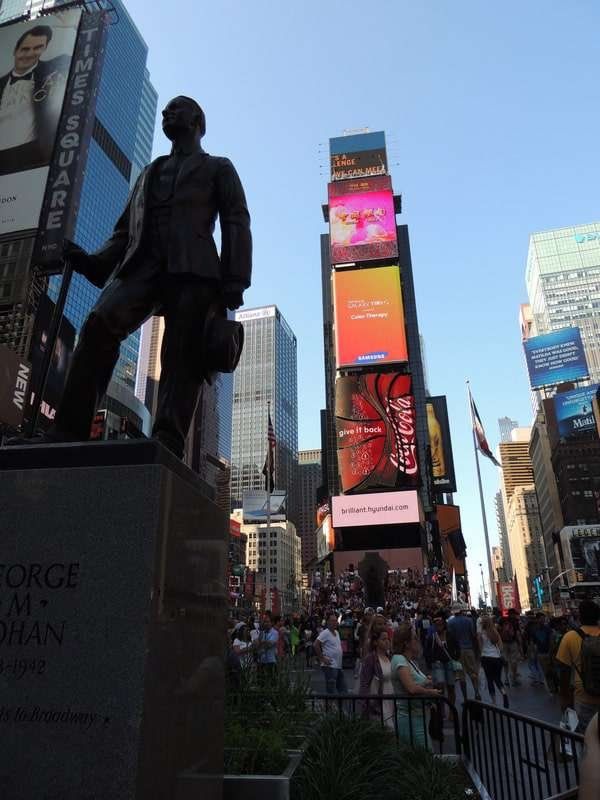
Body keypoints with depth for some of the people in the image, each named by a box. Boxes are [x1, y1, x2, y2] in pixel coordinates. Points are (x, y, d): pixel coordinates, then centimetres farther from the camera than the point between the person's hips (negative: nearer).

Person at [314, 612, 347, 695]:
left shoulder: (336, 632, 13)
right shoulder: (325, 633, -14)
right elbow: (316, 645, -22)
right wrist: (322, 659, -20)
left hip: (339, 666, 9)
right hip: (330, 666, -9)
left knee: (343, 689, 15)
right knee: (332, 691, -4)